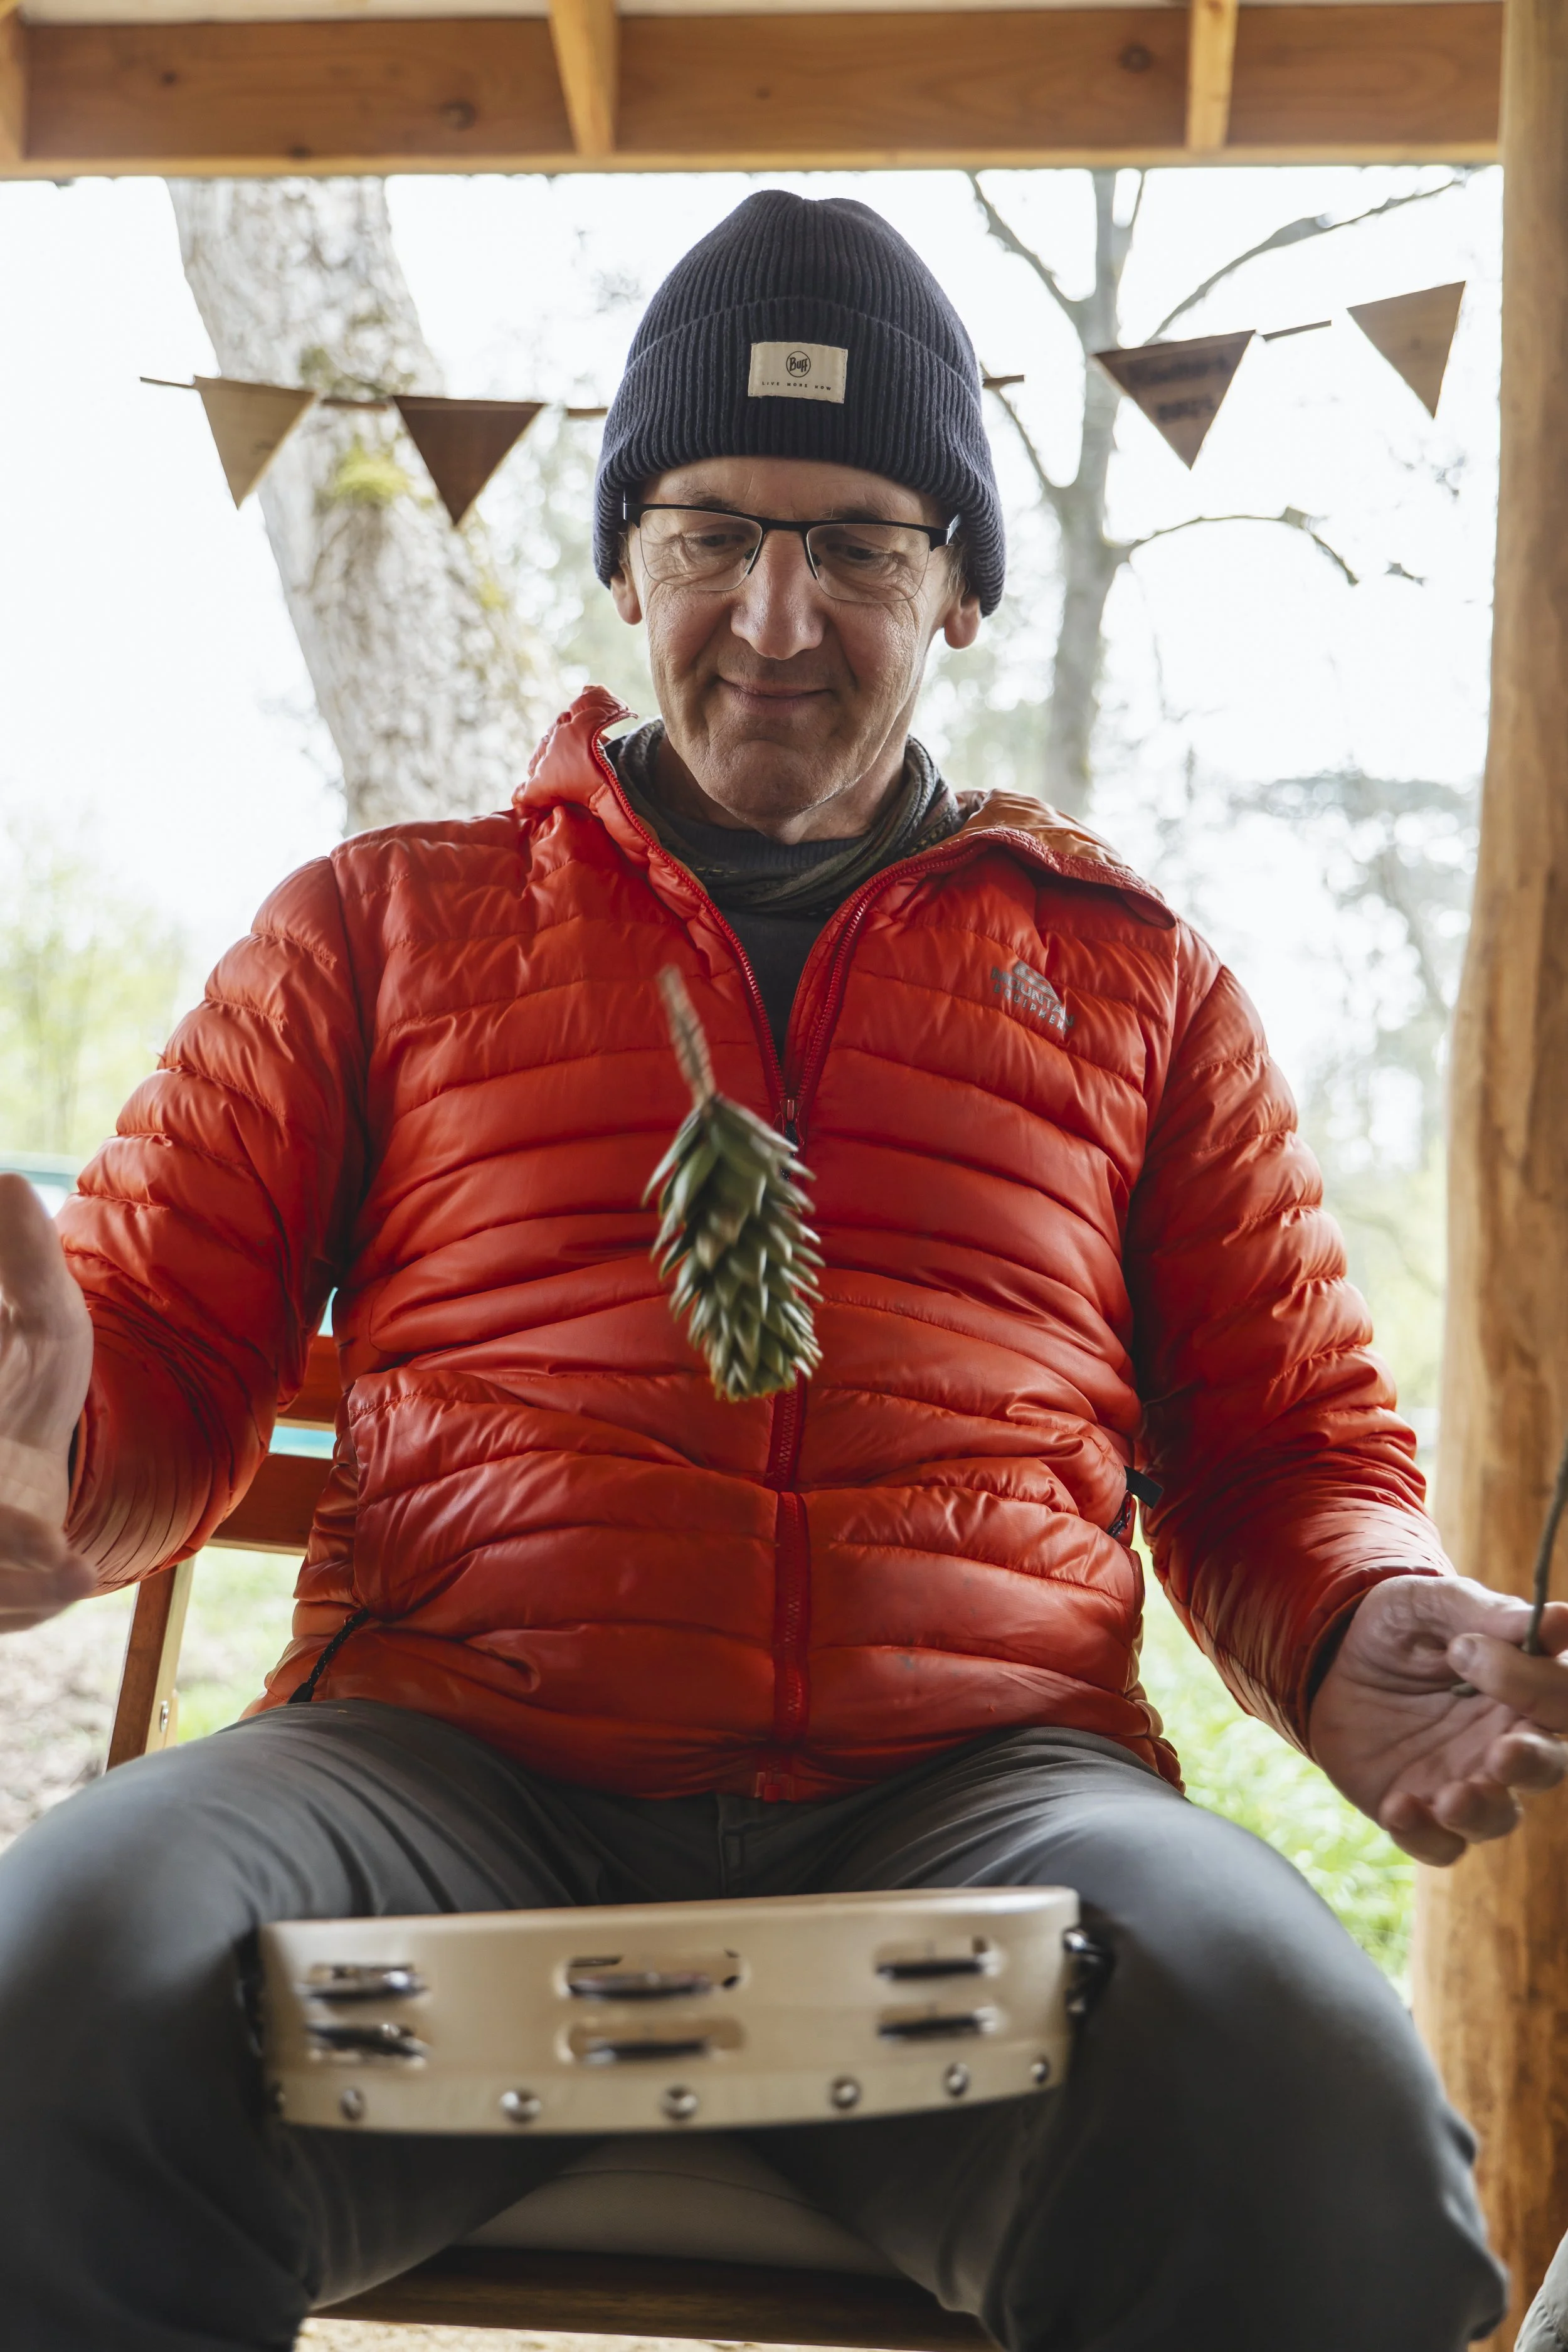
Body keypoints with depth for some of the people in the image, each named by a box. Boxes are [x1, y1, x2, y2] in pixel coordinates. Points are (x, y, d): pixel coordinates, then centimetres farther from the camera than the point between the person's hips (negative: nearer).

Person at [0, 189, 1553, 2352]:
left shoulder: (1129, 971, 22)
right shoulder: (384, 923, 21)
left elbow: (1294, 1443, 22)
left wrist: (1366, 1632, -1)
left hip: (973, 1783, 1)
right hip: (452, 1756, 0)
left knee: (1306, 2091, -33)